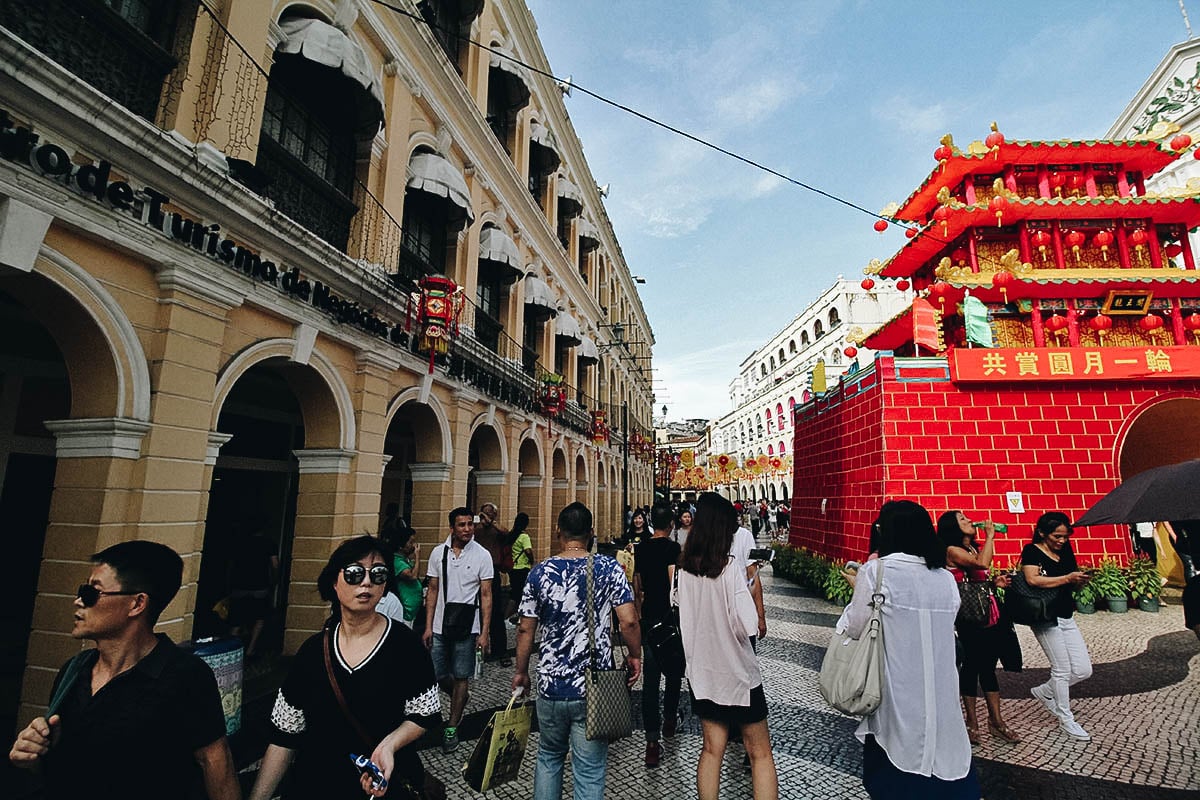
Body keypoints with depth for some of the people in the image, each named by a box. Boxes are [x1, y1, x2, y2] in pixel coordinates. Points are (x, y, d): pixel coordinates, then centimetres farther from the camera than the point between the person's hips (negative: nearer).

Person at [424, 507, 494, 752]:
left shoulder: (482, 555, -8)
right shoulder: (438, 553, 0)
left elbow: (486, 596, -7)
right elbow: (433, 591, 6)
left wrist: (484, 632, -11)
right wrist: (428, 626, 2)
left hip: (467, 628, -3)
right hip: (440, 627, 3)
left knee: (460, 677, 6)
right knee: (436, 675, 10)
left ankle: (451, 728, 25)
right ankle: (461, 697, 41)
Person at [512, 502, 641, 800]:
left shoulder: (539, 572, -4)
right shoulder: (609, 568, -10)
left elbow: (526, 629, 0)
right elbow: (628, 621, -14)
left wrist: (521, 672, 13)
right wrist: (635, 656, 4)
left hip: (551, 685, 2)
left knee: (548, 757, 25)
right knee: (589, 771, 12)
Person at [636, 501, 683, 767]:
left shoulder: (640, 548, 5)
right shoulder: (673, 547, -14)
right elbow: (674, 583, -23)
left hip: (648, 617, 4)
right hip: (670, 617, -4)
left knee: (650, 678, 4)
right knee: (674, 671, 19)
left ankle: (652, 741, 3)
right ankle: (669, 720, 36)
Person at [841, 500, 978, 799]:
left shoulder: (876, 570, -14)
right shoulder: (946, 577, 2)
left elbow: (855, 629, -11)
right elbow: (944, 626, 12)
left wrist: (859, 590, 5)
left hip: (896, 689, -4)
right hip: (940, 684, 5)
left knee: (896, 755, 11)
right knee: (941, 749, 18)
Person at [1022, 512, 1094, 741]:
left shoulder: (1064, 553, 12)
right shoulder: (1032, 551, -8)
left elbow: (1071, 586, 16)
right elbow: (1033, 579, -22)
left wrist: (1080, 579, -5)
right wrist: (1067, 578, -21)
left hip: (1066, 617, 7)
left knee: (1083, 670, 8)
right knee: (1062, 669, 1)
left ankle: (1044, 691, 29)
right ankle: (1066, 719, 17)